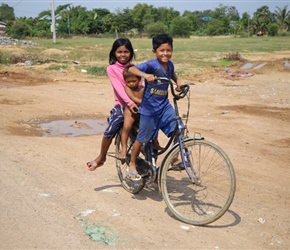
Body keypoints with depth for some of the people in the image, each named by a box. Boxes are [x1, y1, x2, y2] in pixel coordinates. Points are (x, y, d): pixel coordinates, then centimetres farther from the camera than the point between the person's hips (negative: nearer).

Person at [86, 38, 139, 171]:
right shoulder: (112, 68, -1)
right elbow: (118, 87, -15)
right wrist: (130, 102, -29)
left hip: (136, 105, 3)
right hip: (121, 105, -3)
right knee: (110, 131, -20)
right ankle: (101, 157, 2)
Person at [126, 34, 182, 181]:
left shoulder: (170, 65, 2)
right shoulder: (151, 65, -19)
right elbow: (131, 69, -32)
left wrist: (177, 82, 9)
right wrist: (144, 75, -48)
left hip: (164, 105, 6)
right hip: (149, 107, -5)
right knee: (142, 138, 5)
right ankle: (132, 166, 24)